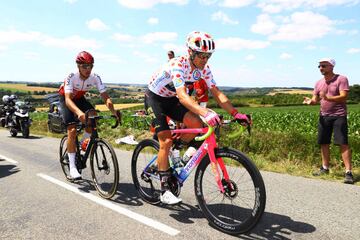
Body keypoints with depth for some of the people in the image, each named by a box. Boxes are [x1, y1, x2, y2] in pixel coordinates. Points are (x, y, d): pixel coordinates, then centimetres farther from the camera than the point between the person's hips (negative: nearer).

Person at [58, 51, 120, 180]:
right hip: (66, 99, -4)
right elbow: (68, 99, -44)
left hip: (80, 99, 4)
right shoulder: (71, 77, -33)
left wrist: (113, 111, -48)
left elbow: (105, 97, -29)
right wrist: (79, 113, -63)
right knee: (72, 130, -17)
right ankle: (72, 167, -9)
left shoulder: (95, 78, -24)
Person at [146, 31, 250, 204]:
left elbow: (217, 93, -15)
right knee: (166, 141, -14)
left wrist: (235, 113, -27)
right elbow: (182, 96, -47)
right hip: (155, 97, -6)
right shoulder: (178, 65, -33)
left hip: (171, 99, 6)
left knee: (196, 123, -20)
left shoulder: (204, 68, -12)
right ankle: (164, 190, -3)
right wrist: (206, 113, -61)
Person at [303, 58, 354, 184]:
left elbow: (343, 96, -17)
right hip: (324, 116, 6)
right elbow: (315, 99, 10)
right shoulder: (319, 83, 11)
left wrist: (328, 98, -34)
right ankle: (325, 168, 25)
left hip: (338, 116, -6)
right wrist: (310, 101, -14)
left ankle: (348, 172, -6)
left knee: (343, 143, -9)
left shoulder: (341, 79, -6)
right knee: (324, 143, 11)